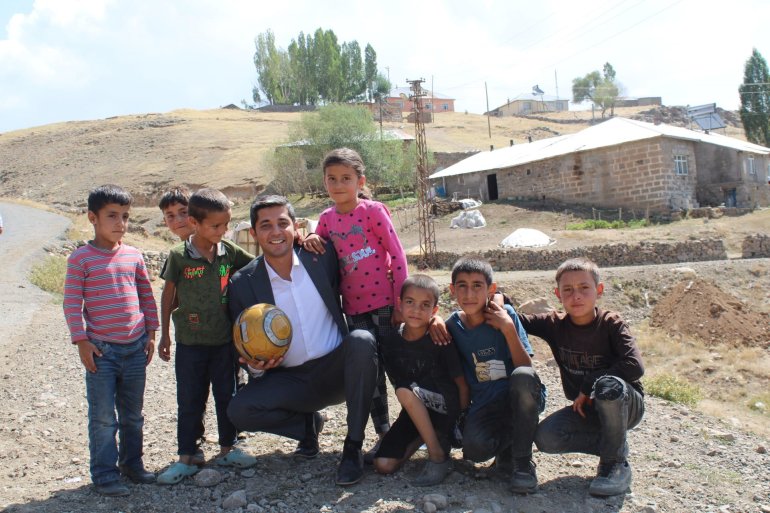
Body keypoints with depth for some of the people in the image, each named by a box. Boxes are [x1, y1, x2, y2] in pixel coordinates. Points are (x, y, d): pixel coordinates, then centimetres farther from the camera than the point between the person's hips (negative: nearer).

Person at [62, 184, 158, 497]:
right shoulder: (81, 258, -6)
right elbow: (72, 303, -7)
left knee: (133, 414, 16)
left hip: (135, 348, 4)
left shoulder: (134, 256, 5)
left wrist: (151, 333, 8)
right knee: (103, 417, 3)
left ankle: (132, 463, 31)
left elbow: (147, 296, 11)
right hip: (101, 350, -4)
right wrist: (81, 341, -11)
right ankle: (105, 475, 15)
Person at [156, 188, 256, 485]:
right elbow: (168, 295, 0)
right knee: (190, 401, 8)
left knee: (227, 396, 13)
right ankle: (187, 457, 21)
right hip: (190, 342, -2)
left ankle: (227, 449, 29)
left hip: (224, 340, 3)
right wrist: (164, 335, 4)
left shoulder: (229, 252, -3)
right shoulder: (179, 256, -9)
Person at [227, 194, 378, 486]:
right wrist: (255, 365, -17)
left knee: (362, 340, -31)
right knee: (239, 411, -23)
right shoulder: (242, 283, -4)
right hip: (290, 381, 1)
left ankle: (353, 447, -17)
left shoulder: (322, 256, -4)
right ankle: (308, 423, 9)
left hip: (335, 370, 0)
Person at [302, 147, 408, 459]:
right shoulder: (327, 218, 6)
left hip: (384, 302, -4)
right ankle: (384, 435, 22)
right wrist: (311, 241, -5)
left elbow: (397, 256, -9)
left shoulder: (373, 210, -8)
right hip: (354, 306, 4)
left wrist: (401, 302, -11)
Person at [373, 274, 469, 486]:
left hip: (446, 407, -4)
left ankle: (438, 455, -18)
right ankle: (425, 435, 13)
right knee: (383, 465, -12)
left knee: (406, 392, -32)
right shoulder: (390, 344, -5)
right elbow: (396, 383, 5)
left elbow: (462, 384, -11)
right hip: (414, 412, 4)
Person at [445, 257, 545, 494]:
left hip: (522, 398, -1)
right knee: (474, 447, -31)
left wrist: (508, 328, -23)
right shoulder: (452, 326, -1)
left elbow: (526, 367, -13)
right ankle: (506, 448, 7)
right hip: (485, 406, 1)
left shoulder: (505, 315, -8)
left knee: (523, 376, -36)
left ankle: (523, 462, -16)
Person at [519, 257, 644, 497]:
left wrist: (588, 386, -24)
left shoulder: (611, 324, -17)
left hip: (627, 404, -4)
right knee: (545, 437, -21)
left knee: (608, 386, -38)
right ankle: (615, 444, 3)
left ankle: (615, 462, -13)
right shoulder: (555, 325, -6)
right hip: (586, 408, 4)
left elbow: (634, 366, -30)